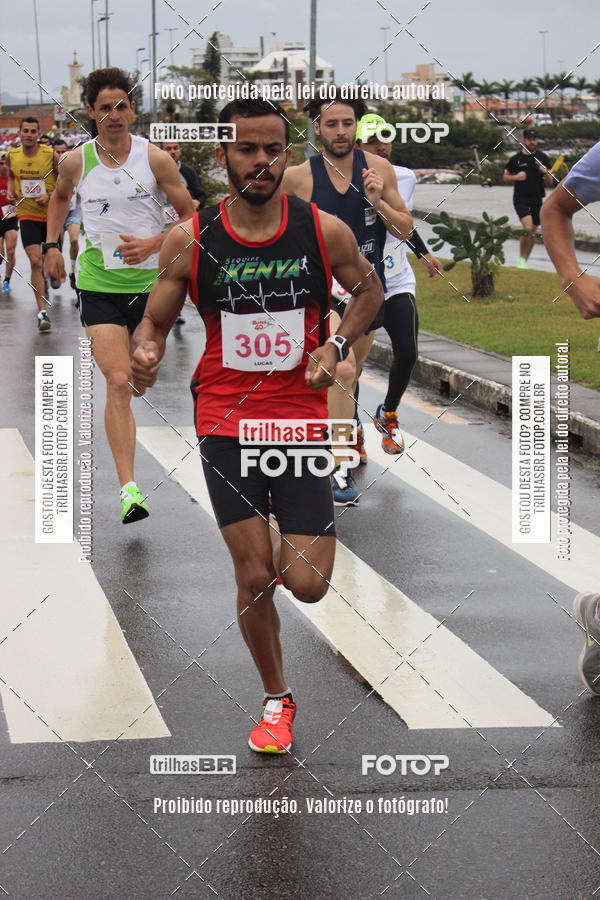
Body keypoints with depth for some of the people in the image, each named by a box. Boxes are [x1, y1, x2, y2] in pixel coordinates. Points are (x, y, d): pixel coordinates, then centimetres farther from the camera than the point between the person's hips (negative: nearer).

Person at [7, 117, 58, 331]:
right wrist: (10, 192, 1)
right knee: (35, 261, -15)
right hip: (27, 215, 0)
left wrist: (49, 195, -18)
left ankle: (45, 282, 53)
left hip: (51, 214, 0)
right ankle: (42, 311, -17)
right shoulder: (12, 155, -2)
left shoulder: (50, 154, -11)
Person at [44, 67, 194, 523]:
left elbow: (190, 217, 0)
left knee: (137, 379, 14)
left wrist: (152, 244, -14)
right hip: (98, 285, -1)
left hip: (149, 282, 1)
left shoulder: (155, 159, -5)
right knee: (118, 383, -13)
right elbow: (60, 197, 24)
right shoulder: (75, 161, 0)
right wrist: (52, 244, 14)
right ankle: (129, 488, -17)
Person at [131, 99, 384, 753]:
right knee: (253, 578, -1)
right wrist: (146, 352, -19)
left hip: (302, 420, 1)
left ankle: (283, 536, 34)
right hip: (225, 421, 0)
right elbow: (155, 320, 4)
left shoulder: (325, 231, -5)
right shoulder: (189, 241, -6)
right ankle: (276, 699, 23)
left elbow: (369, 289, 12)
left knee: (308, 584, -4)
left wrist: (336, 345, -5)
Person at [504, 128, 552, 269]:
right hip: (521, 199, -4)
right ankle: (521, 259, -8)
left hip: (537, 199, 4)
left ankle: (524, 262, 21)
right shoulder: (516, 159, -1)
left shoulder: (542, 158, 6)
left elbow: (550, 182, 9)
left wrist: (546, 173, -13)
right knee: (528, 227, -22)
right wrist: (516, 177, -11)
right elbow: (505, 178, 8)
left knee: (533, 232, 7)